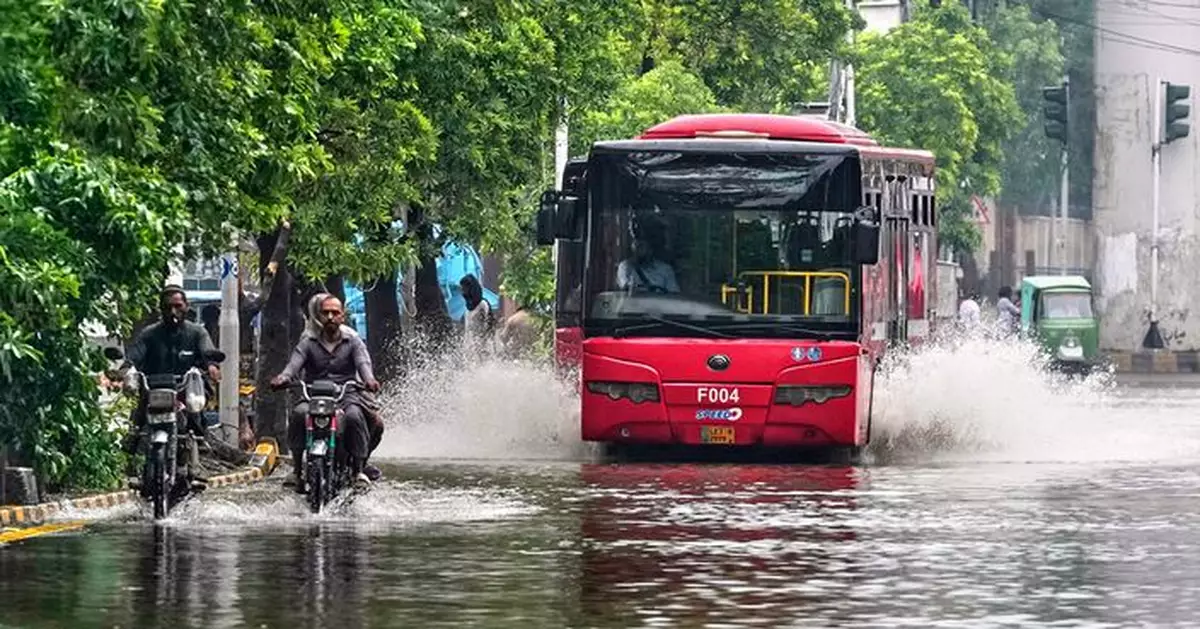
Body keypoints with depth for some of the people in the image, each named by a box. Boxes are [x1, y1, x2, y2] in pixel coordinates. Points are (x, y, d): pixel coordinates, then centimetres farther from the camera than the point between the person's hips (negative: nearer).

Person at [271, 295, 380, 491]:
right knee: (299, 414, -32)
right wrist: (283, 378, -28)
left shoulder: (353, 342, 13)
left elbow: (363, 362, -6)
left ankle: (359, 469, -24)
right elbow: (295, 363, -3)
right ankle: (299, 467, -23)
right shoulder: (308, 343, 14)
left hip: (346, 396, -1)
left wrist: (369, 379, -31)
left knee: (353, 416, -34)